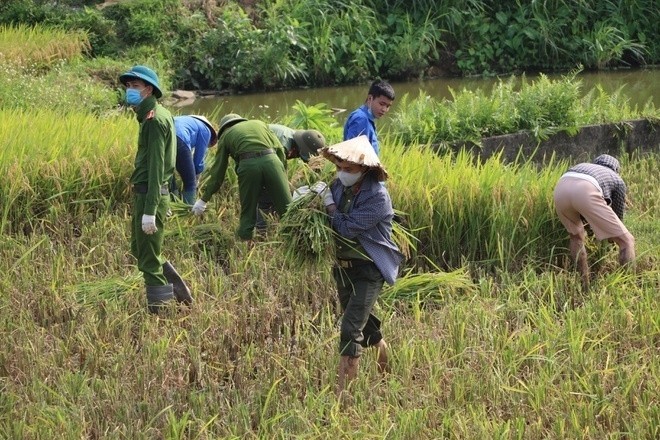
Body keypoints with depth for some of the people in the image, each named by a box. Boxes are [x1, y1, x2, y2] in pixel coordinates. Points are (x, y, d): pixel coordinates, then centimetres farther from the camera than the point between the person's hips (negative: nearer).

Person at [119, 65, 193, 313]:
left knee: (148, 258, -2)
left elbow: (156, 166, -22)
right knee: (139, 249, 20)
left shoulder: (154, 118, -16)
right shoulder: (157, 114, 15)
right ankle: (179, 290, 25)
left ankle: (158, 309, 5)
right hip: (145, 193, 10)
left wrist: (150, 210, -25)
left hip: (150, 194, -10)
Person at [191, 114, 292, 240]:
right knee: (286, 208, 2)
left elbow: (218, 171, 23)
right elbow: (279, 149, 19)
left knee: (248, 212, 10)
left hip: (248, 164, -1)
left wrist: (204, 199, 28)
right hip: (271, 160, 1)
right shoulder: (259, 123, 31)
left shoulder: (225, 136, 25)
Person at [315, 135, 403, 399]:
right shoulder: (340, 186, 0)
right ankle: (387, 362, 47)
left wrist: (328, 201, -19)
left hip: (368, 270, -8)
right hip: (343, 266, 8)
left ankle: (343, 391, -15)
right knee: (363, 323, 23)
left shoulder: (377, 197, -21)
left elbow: (347, 228, -27)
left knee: (351, 328, -15)